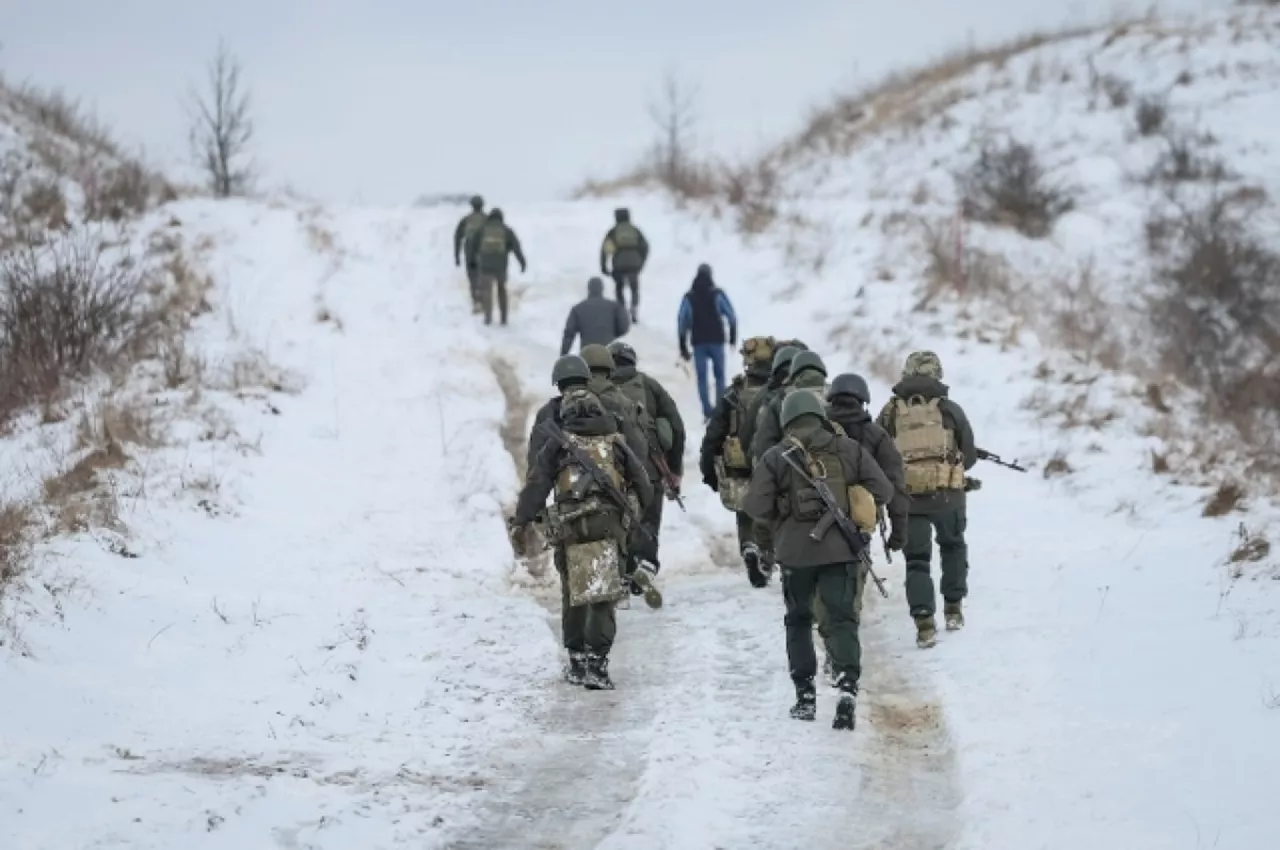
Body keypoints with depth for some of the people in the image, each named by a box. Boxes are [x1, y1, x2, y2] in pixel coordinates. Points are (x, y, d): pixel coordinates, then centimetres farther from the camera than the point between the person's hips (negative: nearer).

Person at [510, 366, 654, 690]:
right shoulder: (616, 443, 14)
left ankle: (577, 661, 18)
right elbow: (642, 486, 16)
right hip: (610, 526, 0)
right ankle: (597, 663, -12)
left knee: (573, 596, 13)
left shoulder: (557, 445, 9)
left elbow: (536, 484, 1)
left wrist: (521, 522, 0)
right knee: (602, 597, -1)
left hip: (571, 528, 0)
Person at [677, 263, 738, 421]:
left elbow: (682, 323, 1)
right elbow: (732, 316, -6)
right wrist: (733, 337, 6)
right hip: (717, 341, -1)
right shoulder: (717, 294, -3)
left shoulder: (689, 297, 2)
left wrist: (683, 347, 7)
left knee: (702, 378, 5)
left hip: (698, 343, 1)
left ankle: (708, 412, -5)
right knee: (719, 375, 12)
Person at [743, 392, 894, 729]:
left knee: (798, 620, 17)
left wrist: (781, 515, 10)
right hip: (840, 548, 0)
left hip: (795, 550, 0)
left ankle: (805, 695, 17)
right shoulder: (848, 449, 2)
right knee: (842, 619, 2)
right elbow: (883, 490, 1)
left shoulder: (776, 457, -3)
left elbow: (756, 506, -10)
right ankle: (847, 686, -20)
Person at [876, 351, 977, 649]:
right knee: (953, 546, 25)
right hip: (947, 493, 0)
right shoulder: (949, 409, 5)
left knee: (916, 560, 6)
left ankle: (924, 624, -7)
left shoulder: (891, 412, 7)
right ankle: (953, 609, 25)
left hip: (907, 495, 0)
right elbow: (970, 455, 10)